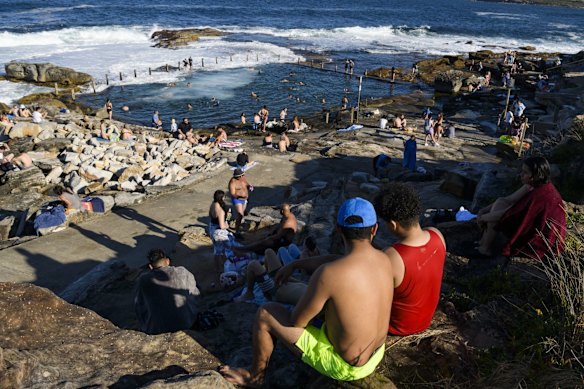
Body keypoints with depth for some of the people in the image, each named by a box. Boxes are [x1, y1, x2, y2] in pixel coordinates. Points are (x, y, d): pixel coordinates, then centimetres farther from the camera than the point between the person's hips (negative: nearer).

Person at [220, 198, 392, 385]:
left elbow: (296, 321, -17)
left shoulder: (328, 275, -31)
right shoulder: (384, 260, -10)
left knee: (265, 314, 4)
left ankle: (255, 376, 29)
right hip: (377, 354, 7)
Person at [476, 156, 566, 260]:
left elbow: (506, 215, -26)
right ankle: (484, 241, 6)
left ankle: (485, 248, 2)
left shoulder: (538, 195, -31)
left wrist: (483, 217, -11)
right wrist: (484, 210, -3)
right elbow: (508, 200, 3)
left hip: (537, 243, -9)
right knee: (500, 202, 4)